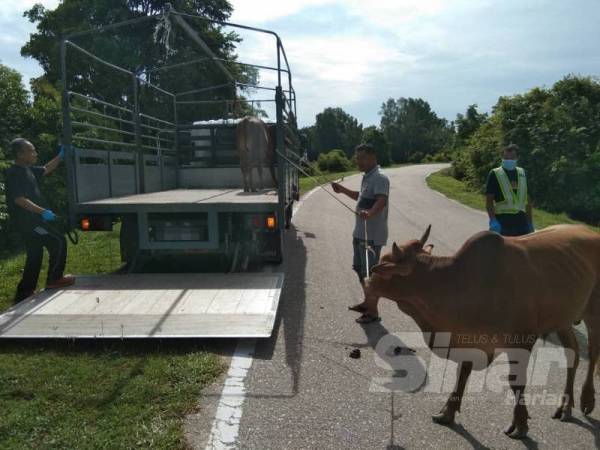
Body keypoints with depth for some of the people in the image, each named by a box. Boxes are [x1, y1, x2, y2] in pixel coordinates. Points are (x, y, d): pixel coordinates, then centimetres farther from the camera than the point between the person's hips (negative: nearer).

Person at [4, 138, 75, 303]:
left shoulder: (28, 170, 12)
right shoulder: (14, 173, -16)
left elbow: (46, 170, 27)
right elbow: (19, 199, -24)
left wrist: (61, 156, 19)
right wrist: (43, 211, -26)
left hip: (32, 220, 10)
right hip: (26, 221, -10)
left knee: (35, 255, 13)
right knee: (58, 242, -8)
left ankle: (24, 293, 19)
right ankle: (54, 279, 2)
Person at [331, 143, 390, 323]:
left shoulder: (380, 178, -17)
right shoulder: (367, 177, 15)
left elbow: (382, 202, -33)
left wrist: (370, 213, -50)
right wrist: (343, 190, 22)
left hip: (372, 235, -10)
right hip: (360, 232, 10)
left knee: (370, 273, -3)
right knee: (360, 269, 20)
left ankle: (373, 311, 9)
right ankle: (367, 303, 35)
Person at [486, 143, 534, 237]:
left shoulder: (522, 173, 12)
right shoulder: (495, 174, -2)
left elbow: (527, 200, 17)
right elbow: (489, 200, -7)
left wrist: (530, 222, 14)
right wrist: (493, 221, -18)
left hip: (521, 220, 5)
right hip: (502, 221, -5)